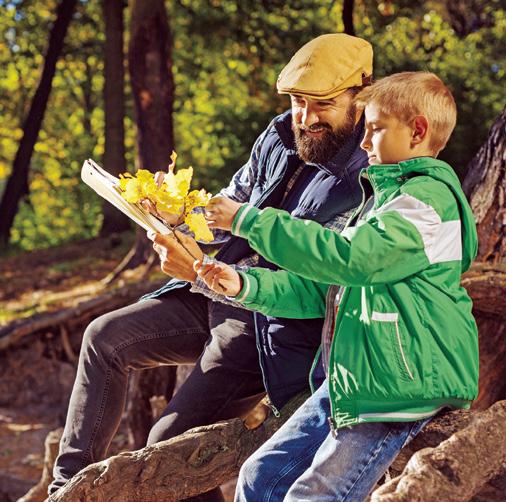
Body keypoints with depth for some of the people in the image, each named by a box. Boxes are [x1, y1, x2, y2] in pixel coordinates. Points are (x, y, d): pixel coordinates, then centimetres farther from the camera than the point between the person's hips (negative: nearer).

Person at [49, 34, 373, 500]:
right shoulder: (280, 137, -2)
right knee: (105, 338, 12)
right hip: (219, 294, 9)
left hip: (274, 326, -9)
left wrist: (202, 272, -36)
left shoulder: (367, 183, -25)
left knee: (170, 443, -15)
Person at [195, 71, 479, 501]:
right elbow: (322, 290, 18)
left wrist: (250, 221, -19)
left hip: (403, 388, -10)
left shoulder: (429, 198, -13)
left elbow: (350, 257, -26)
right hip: (350, 379, 10)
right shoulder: (381, 199, 20)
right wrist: (246, 285, 4)